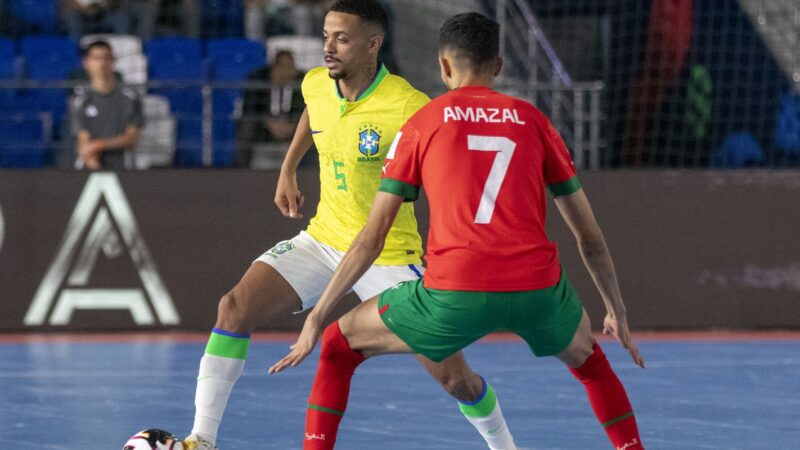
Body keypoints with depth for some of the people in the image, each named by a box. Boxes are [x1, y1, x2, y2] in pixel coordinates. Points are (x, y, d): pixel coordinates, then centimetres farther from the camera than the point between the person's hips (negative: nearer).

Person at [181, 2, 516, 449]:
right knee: (235, 307, -16)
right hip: (322, 241, 5)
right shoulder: (315, 85, -4)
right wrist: (288, 170, 21)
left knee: (454, 376, -5)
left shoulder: (409, 107, -23)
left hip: (389, 257, -5)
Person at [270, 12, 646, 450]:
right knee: (587, 358, 35)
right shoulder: (532, 120, 15)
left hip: (453, 297, -2)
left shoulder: (421, 124, 11)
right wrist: (617, 310, 31)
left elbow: (371, 238, 9)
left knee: (339, 346, 20)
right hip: (538, 289, 2)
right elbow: (590, 237, 18)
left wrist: (316, 319, 15)